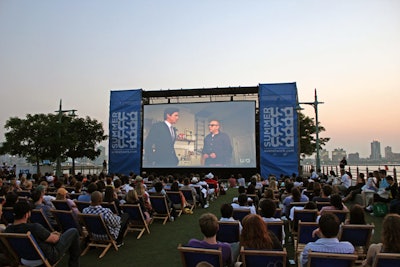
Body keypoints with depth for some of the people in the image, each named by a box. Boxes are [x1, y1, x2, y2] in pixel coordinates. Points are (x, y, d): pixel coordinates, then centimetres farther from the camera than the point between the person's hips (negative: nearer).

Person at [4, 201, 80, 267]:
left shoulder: (8, 230, -11)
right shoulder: (34, 228, -34)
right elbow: (54, 239, -18)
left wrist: (51, 234, 10)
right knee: (73, 232, 4)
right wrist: (57, 235, 6)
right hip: (49, 258, -7)